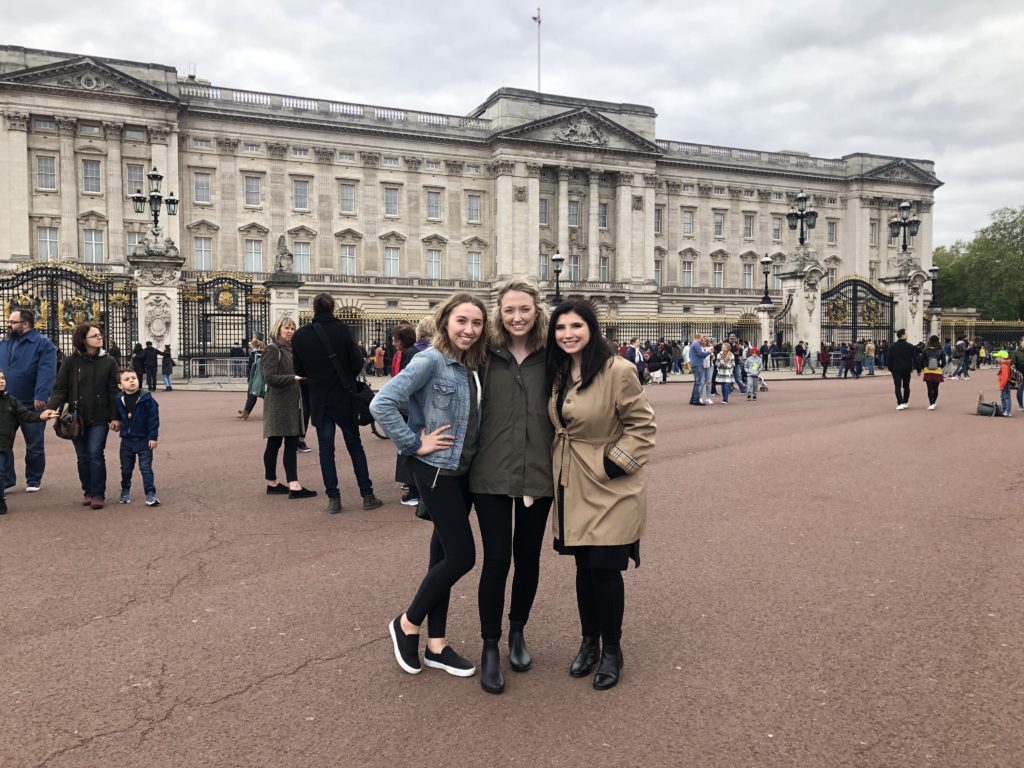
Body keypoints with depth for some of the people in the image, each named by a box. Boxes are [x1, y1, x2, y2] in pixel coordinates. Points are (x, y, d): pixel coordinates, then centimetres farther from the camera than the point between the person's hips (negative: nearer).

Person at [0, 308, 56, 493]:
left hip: (31, 405, -5)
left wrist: (40, 396, -28)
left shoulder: (42, 344, -8)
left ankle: (33, 480, 20)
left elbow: (46, 372, -18)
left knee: (34, 446, 7)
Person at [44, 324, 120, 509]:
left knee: (95, 454, -7)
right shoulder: (71, 361, -1)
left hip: (99, 418, -1)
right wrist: (50, 408, -19)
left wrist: (115, 417, -4)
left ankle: (98, 494, 0)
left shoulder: (108, 362, 0)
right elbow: (60, 389, -3)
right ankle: (88, 492, 20)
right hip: (77, 418, 1)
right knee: (83, 457, 8)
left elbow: (113, 392, 1)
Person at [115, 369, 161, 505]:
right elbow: (118, 417, 15)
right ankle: (125, 491, 35)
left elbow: (153, 418, -11)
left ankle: (150, 494, 0)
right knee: (126, 468, 16)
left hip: (144, 440, -4)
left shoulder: (146, 399, -12)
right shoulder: (119, 401, -2)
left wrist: (153, 437, -12)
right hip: (127, 440, 4)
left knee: (146, 468, -4)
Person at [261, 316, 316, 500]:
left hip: (293, 403, 8)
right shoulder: (272, 349, -6)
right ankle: (272, 482, 7)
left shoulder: (292, 349, 17)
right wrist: (294, 378, -24)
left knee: (292, 444, 4)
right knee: (274, 443, -1)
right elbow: (270, 377, -16)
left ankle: (294, 486, 4)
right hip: (278, 404, -7)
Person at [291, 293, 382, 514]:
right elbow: (357, 363, -12)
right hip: (343, 398, -1)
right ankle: (367, 495, 12)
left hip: (319, 400, 1)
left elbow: (299, 370, 2)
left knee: (326, 449, 8)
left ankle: (333, 498, 8)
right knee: (355, 446, 9)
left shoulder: (300, 335, -5)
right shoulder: (342, 330, -13)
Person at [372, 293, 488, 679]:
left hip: (462, 470, 8)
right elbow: (382, 404, -22)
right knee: (461, 556, -5)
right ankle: (407, 623, 17)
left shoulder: (473, 366, 7)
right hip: (436, 470, -7)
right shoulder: (431, 360, -15)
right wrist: (415, 445, -18)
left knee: (445, 553, 13)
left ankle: (436, 645, 25)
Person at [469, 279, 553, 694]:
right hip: (492, 474, -2)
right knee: (496, 560, 0)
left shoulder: (549, 357, 0)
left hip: (538, 474, 2)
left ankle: (517, 633, 36)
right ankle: (490, 647, 19)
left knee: (528, 558, 14)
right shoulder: (485, 355, -3)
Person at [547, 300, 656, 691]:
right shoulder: (557, 374, 5)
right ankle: (589, 642, 33)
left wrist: (615, 463, -16)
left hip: (610, 486, -6)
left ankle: (611, 650, 23)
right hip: (571, 485, 6)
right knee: (583, 566, 15)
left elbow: (642, 425, -12)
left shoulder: (617, 371, -17)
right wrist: (558, 467, 9)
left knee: (605, 568, 2)